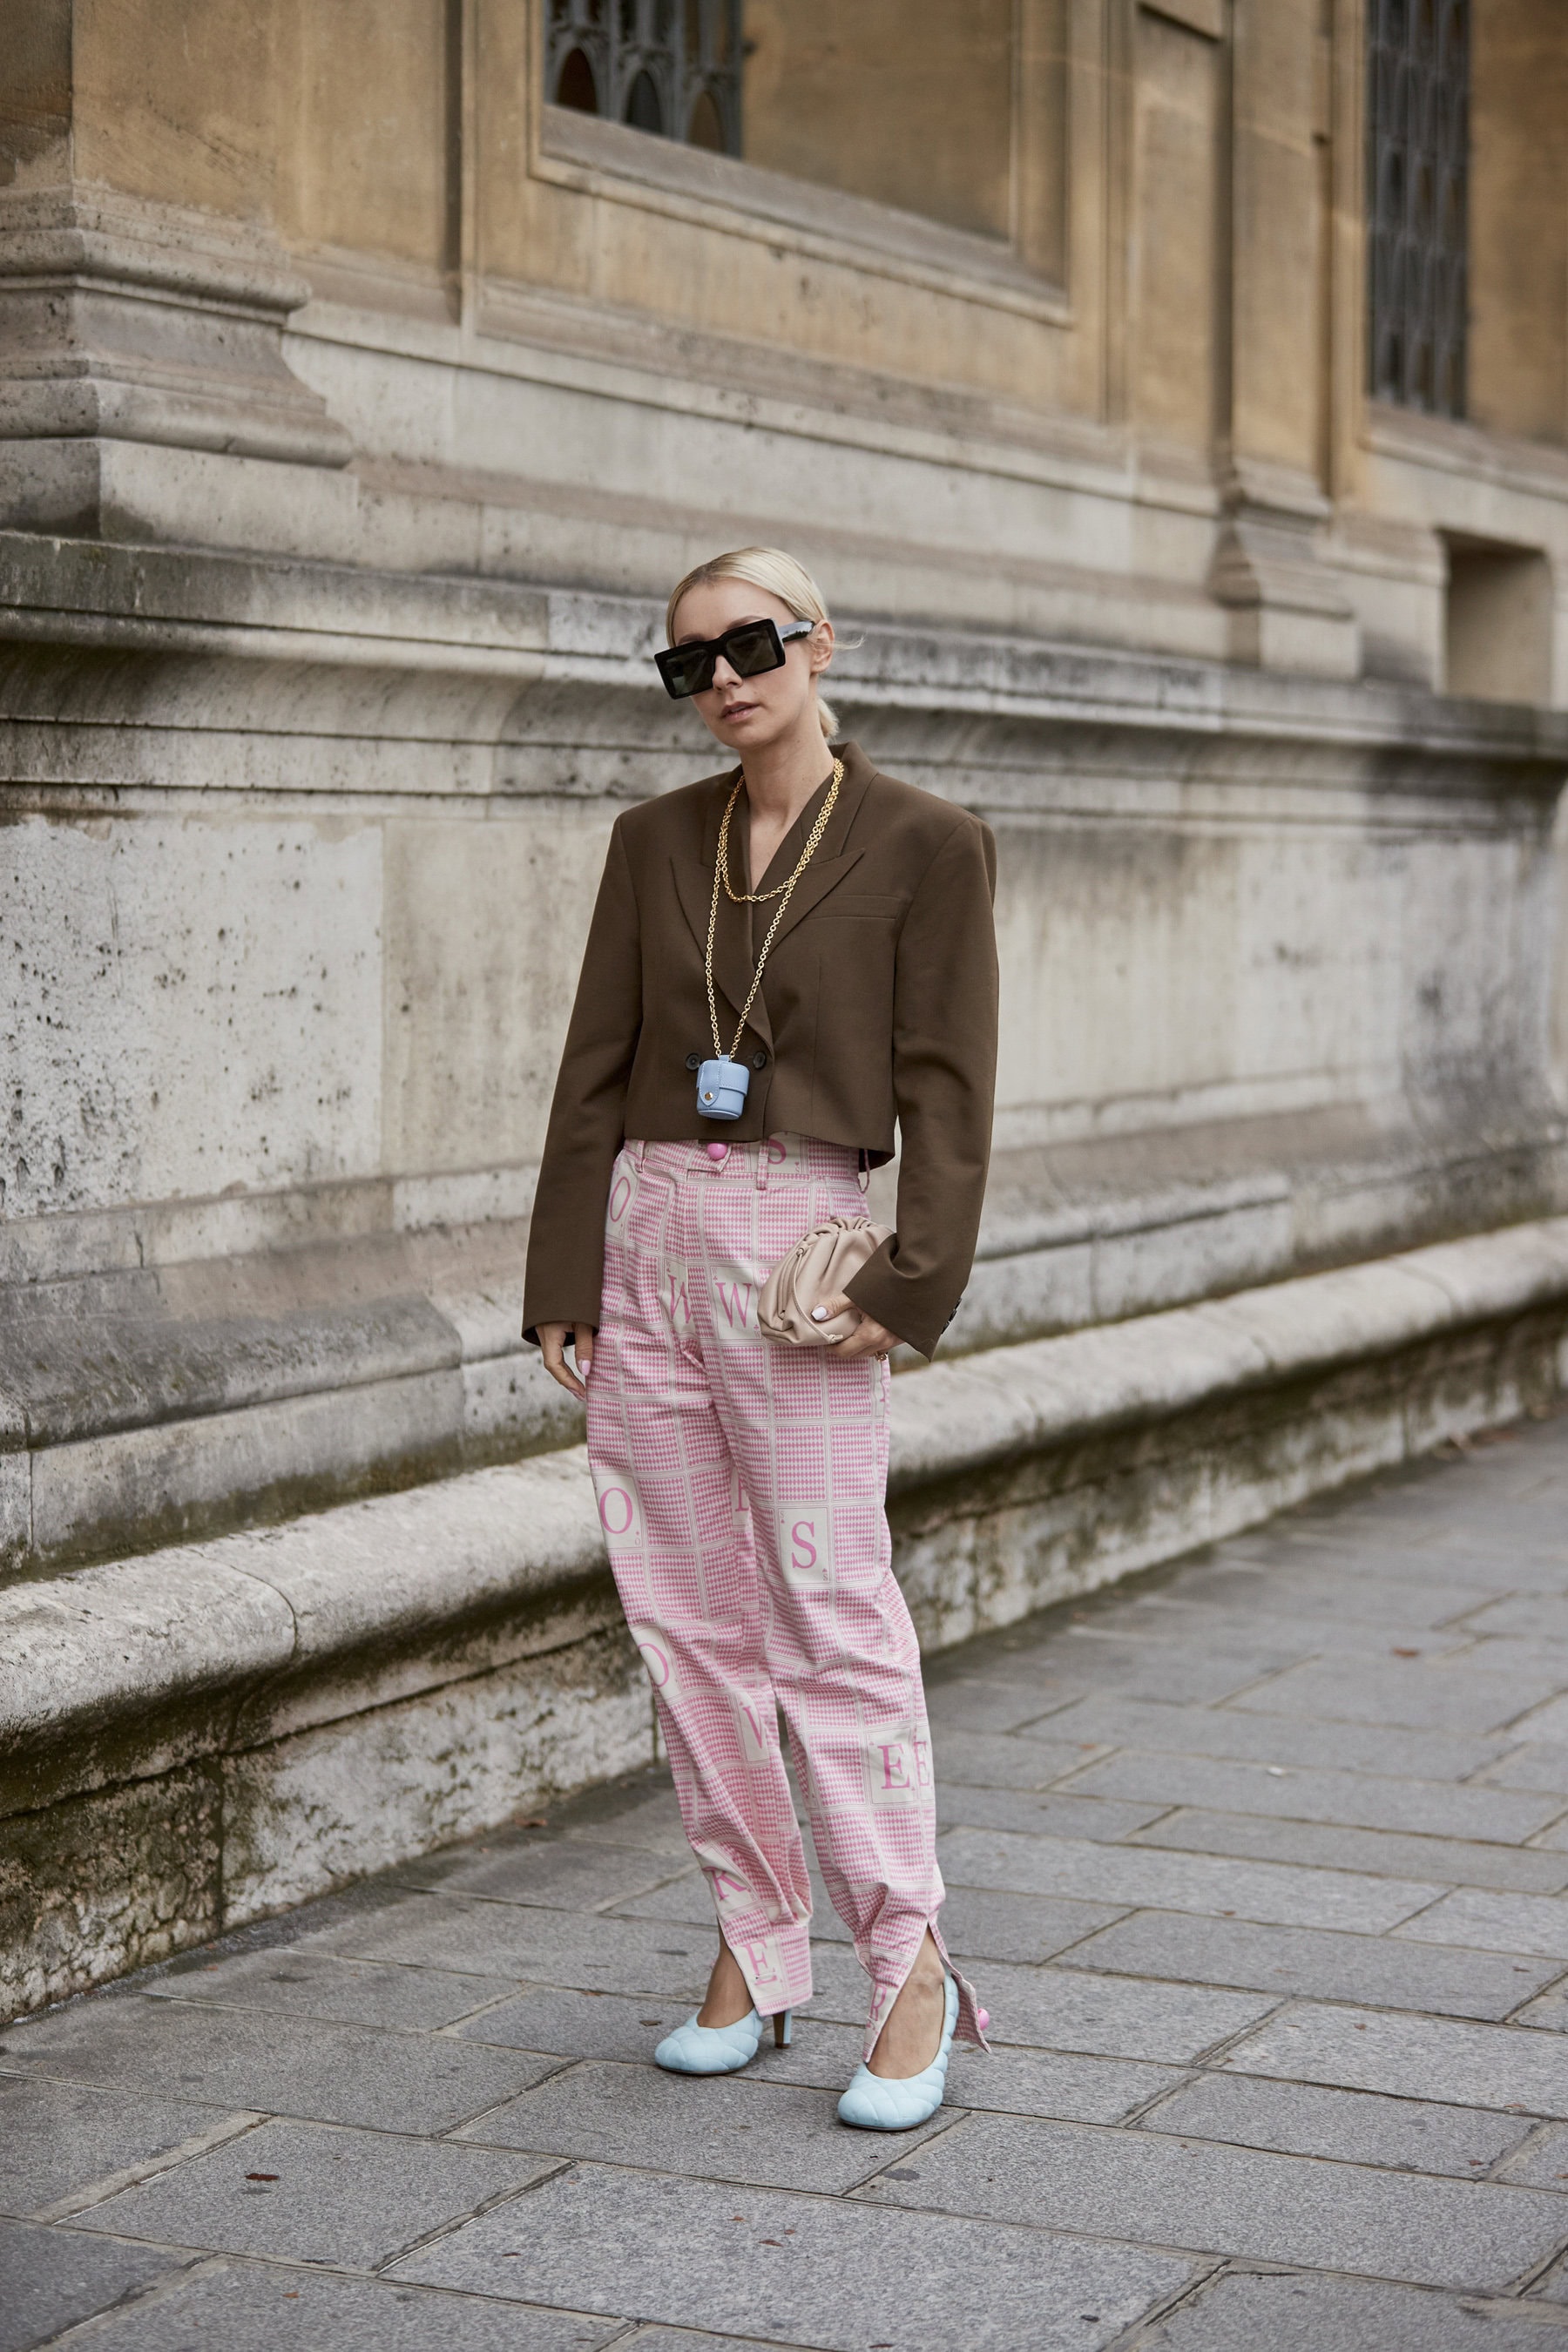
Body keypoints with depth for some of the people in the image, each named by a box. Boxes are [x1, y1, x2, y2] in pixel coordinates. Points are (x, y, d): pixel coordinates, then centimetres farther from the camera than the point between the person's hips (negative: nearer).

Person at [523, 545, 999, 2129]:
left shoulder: (925, 846, -2)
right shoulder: (653, 841, 11)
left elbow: (947, 1091, -4)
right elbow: (595, 1067, 11)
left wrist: (912, 1281, -12)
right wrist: (563, 1273, 6)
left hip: (797, 1239, -5)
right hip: (645, 1228, 5)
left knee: (833, 1614, -7)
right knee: (685, 1611, 7)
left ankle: (909, 1971, 1)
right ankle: (753, 1951, 17)